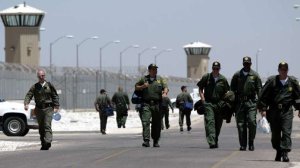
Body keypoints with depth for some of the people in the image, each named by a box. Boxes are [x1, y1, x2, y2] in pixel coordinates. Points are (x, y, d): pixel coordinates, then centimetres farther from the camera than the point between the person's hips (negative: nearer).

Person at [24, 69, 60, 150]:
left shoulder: (49, 85, 3)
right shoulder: (35, 87, 5)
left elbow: (55, 96, 8)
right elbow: (28, 95, -4)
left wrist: (56, 106, -1)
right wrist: (26, 104, -22)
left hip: (48, 108, -3)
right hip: (39, 109, 3)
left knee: (47, 125, -17)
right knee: (41, 127, 8)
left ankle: (48, 142, -29)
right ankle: (43, 144, 16)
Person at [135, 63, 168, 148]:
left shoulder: (160, 79, 13)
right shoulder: (144, 79, 12)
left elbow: (165, 87, 6)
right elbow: (136, 87, 18)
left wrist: (164, 93, -16)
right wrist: (142, 86, -3)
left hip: (157, 104, 1)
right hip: (146, 104, -1)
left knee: (156, 124, 5)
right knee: (145, 122, -15)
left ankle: (156, 141, 16)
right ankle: (146, 141, -19)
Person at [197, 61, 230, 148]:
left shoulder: (223, 79, 7)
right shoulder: (206, 77, 5)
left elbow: (227, 92, 13)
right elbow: (200, 88, 14)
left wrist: (224, 101, -2)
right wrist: (202, 98, 0)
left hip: (219, 104, 2)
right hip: (208, 103, -2)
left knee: (218, 124, 9)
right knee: (210, 122, -16)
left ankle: (216, 141, 27)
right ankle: (211, 142, -26)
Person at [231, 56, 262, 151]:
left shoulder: (255, 75, 6)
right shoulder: (237, 75, 10)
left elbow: (259, 90, 6)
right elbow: (232, 89, 13)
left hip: (251, 102, -1)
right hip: (239, 102, 2)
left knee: (252, 122, -12)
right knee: (241, 124, 0)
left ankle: (251, 143, 2)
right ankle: (243, 145, 7)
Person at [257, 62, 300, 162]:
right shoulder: (272, 81, 1)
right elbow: (263, 96, 3)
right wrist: (263, 109, -2)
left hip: (287, 111, 0)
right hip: (274, 111, 0)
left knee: (286, 132, -12)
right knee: (275, 134, 6)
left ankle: (285, 153, -14)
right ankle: (278, 152, 22)